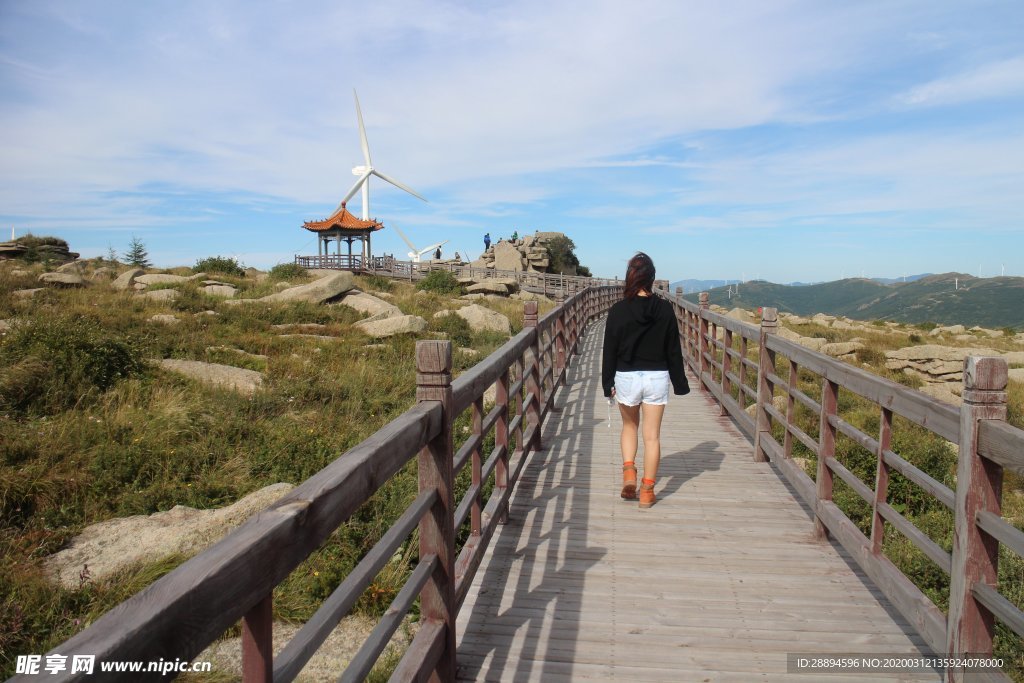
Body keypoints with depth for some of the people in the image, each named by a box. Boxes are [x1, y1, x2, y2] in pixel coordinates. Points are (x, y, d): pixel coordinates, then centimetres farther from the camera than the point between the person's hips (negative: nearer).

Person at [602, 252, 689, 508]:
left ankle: (629, 472, 7)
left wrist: (608, 383, 6)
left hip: (626, 377, 0)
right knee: (652, 435, 8)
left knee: (629, 426, 23)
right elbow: (673, 350, 0)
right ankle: (647, 491, 13)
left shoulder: (618, 310, -9)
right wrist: (679, 383, 8)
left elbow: (610, 350, -4)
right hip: (657, 378, 0)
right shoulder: (664, 309, -6)